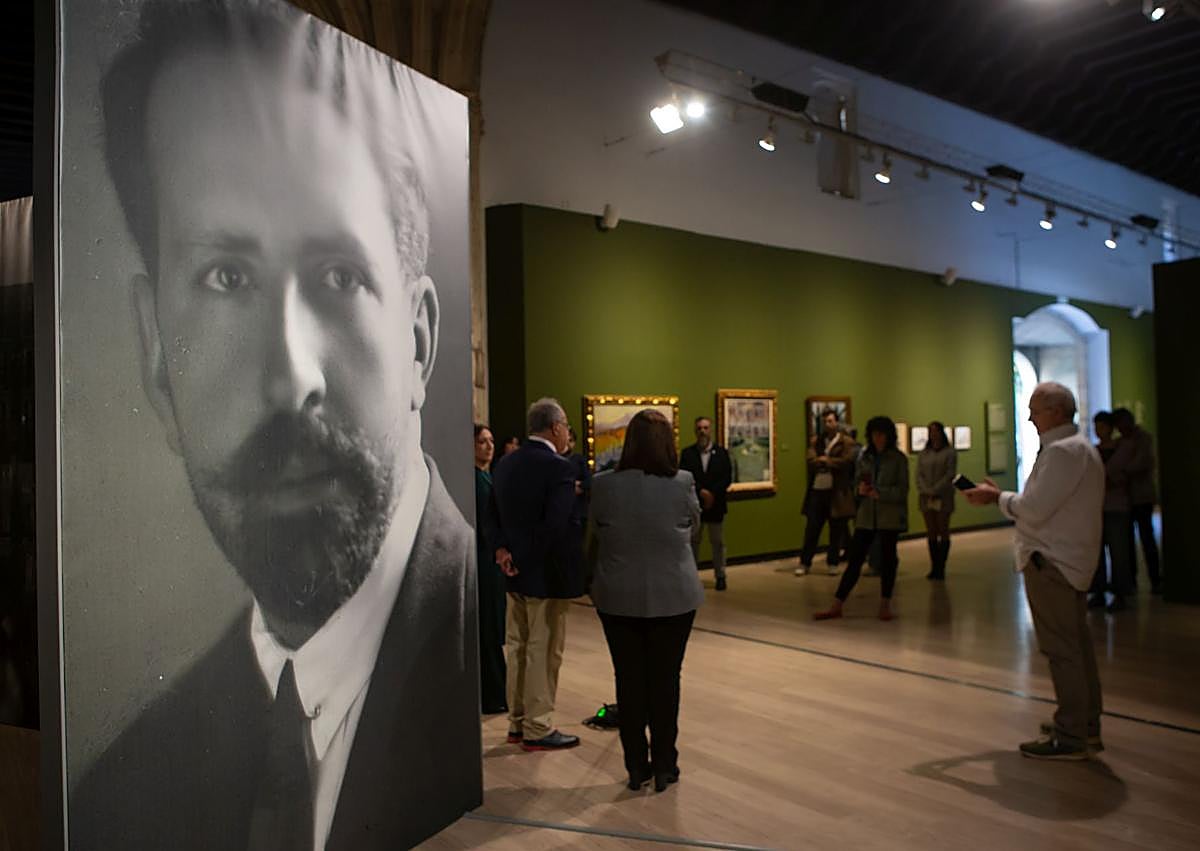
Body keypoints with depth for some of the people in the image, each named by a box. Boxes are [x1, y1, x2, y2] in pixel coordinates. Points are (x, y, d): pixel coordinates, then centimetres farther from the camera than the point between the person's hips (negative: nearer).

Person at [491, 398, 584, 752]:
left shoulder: (505, 463, 5)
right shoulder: (559, 467, -18)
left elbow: (495, 513, 5)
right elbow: (559, 525, -24)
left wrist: (503, 549, -3)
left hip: (515, 572, 8)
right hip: (546, 574, -8)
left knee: (518, 648, 16)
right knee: (543, 652, 3)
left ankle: (518, 722, 28)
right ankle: (538, 729, 13)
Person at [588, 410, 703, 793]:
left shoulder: (604, 485, -9)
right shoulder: (683, 483, -11)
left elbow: (596, 539, 3)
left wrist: (594, 584, 17)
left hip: (618, 598, 1)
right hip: (674, 597, 0)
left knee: (629, 680, 11)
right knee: (665, 679, 10)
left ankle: (637, 766, 21)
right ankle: (664, 766, 20)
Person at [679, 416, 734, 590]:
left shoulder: (721, 452, 4)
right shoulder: (687, 453, 1)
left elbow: (727, 478, -2)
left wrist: (712, 494, -13)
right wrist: (701, 491, -18)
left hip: (716, 504, 1)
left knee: (718, 542, 8)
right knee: (692, 542, 6)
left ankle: (720, 576, 16)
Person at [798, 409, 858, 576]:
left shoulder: (847, 442, 0)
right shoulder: (815, 441, 9)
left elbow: (846, 462, -14)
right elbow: (811, 462, -5)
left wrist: (825, 460, -9)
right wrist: (829, 462, -18)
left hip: (838, 492, -2)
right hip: (817, 490, 2)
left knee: (836, 531, 7)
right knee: (811, 529, 6)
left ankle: (833, 563, 19)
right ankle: (805, 563, 14)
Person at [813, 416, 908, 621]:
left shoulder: (898, 458, -3)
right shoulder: (864, 456, 7)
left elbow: (902, 490, -6)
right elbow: (857, 481, 14)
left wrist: (879, 493, -19)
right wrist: (861, 489, -8)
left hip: (890, 516, -3)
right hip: (866, 515, 3)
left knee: (887, 558, 8)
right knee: (854, 559, 2)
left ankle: (885, 605, 21)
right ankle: (836, 606, 3)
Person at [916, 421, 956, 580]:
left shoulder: (950, 452, 2)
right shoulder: (923, 454, 13)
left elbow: (950, 475, -6)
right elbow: (919, 475, 6)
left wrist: (935, 490, -14)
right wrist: (925, 491, -9)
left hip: (943, 497, -4)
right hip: (926, 498, 4)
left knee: (943, 532, -2)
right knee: (931, 533, 4)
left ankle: (941, 568, 0)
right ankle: (934, 567, 8)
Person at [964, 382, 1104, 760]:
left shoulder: (1063, 451, -18)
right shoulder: (1079, 447, 16)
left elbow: (1034, 509, -22)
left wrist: (998, 497, -6)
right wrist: (1000, 497, 7)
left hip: (1051, 562, -11)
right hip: (1070, 559, 11)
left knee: (1061, 648, -5)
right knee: (1077, 643, 18)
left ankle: (1070, 738, 1)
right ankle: (1086, 724, 30)